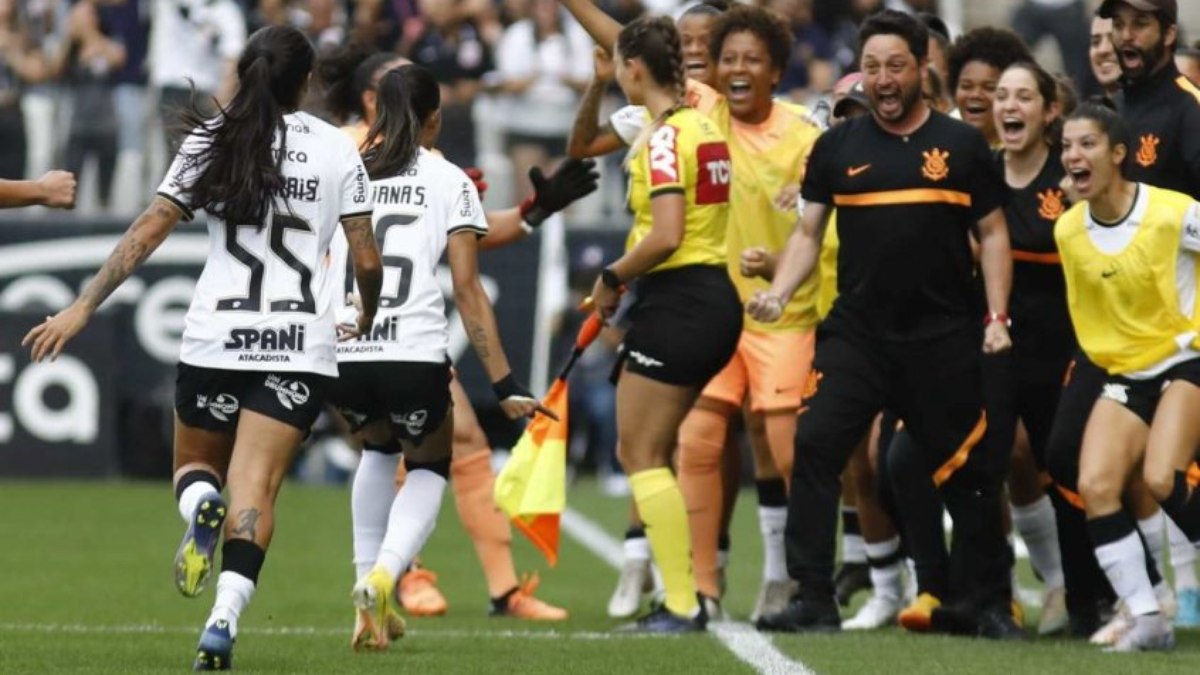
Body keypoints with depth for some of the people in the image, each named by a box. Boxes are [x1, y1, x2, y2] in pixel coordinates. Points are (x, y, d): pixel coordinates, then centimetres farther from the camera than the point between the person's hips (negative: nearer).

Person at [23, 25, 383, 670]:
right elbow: (367, 261, 4)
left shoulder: (210, 143, 4)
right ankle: (223, 621, -23)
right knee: (254, 487, -4)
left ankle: (199, 509, -16)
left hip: (215, 337, 0)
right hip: (301, 343, 0)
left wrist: (83, 307, 3)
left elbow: (145, 234, 0)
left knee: (195, 465, 20)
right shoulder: (337, 149, 4)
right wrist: (367, 316, 25)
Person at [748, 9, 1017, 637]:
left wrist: (996, 316, -2)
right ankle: (814, 600, -9)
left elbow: (992, 233, 7)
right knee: (814, 448, -13)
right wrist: (778, 292, -6)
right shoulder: (838, 147, 7)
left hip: (943, 338, -1)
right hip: (855, 332, 1)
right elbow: (808, 231, 10)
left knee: (968, 469, 4)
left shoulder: (961, 144, 4)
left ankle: (990, 603, 18)